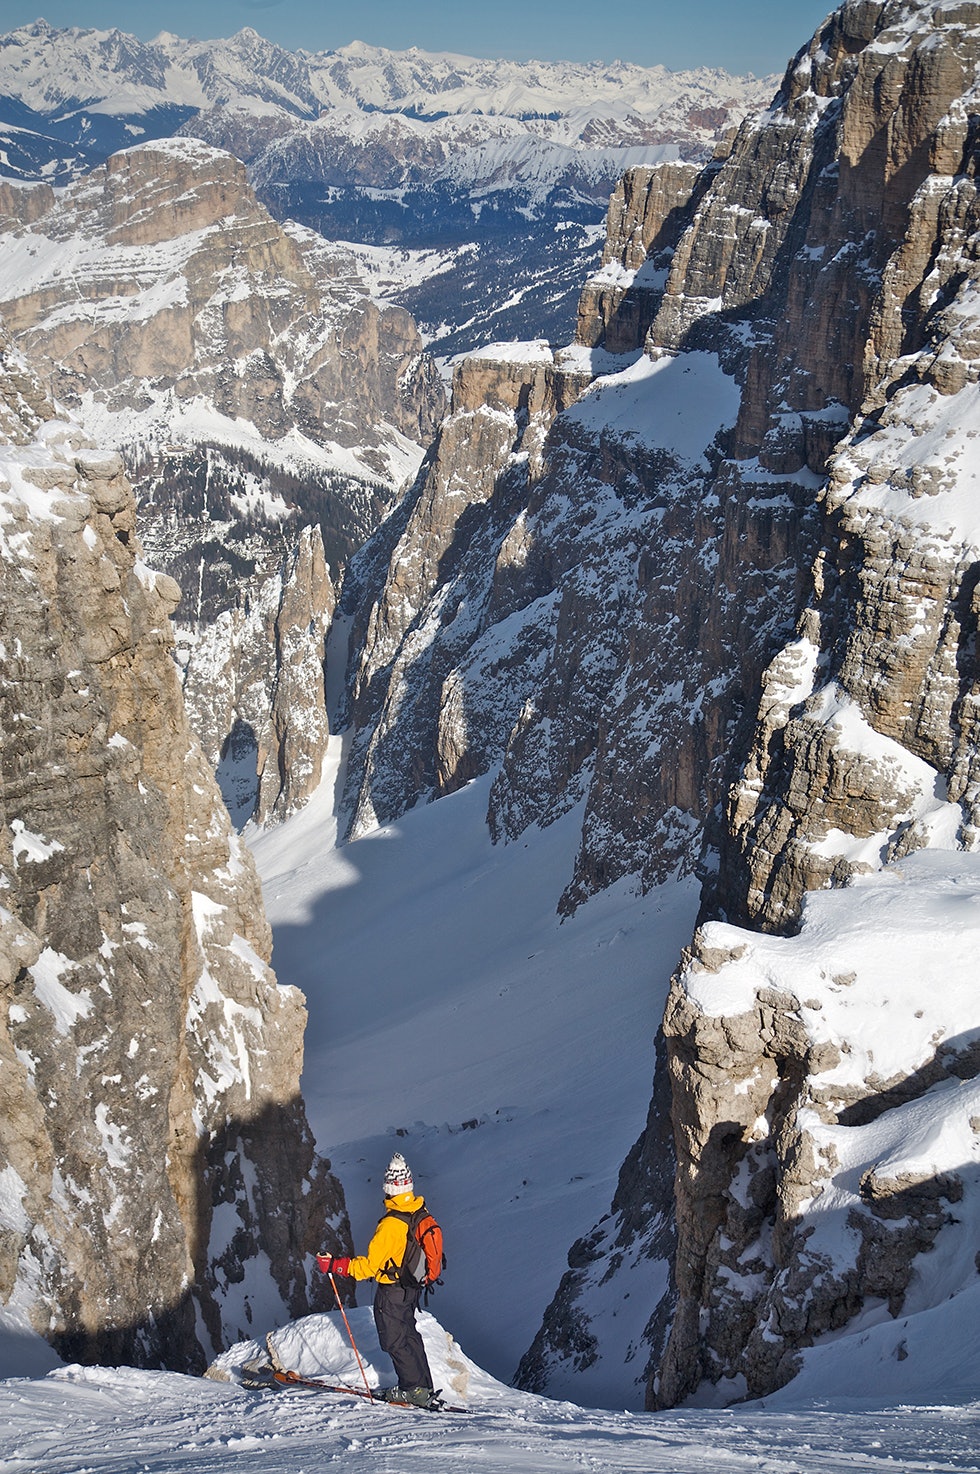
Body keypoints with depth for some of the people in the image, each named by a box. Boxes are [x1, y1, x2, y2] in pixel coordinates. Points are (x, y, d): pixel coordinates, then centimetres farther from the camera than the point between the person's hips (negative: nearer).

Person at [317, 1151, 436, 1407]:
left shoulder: (391, 1223, -30)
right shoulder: (421, 1212, -5)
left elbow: (370, 1264, -28)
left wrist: (333, 1266, -26)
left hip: (392, 1291, -8)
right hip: (412, 1287, 8)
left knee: (394, 1341, 7)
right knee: (409, 1334, 21)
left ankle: (414, 1388, 13)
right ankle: (423, 1387, 28)